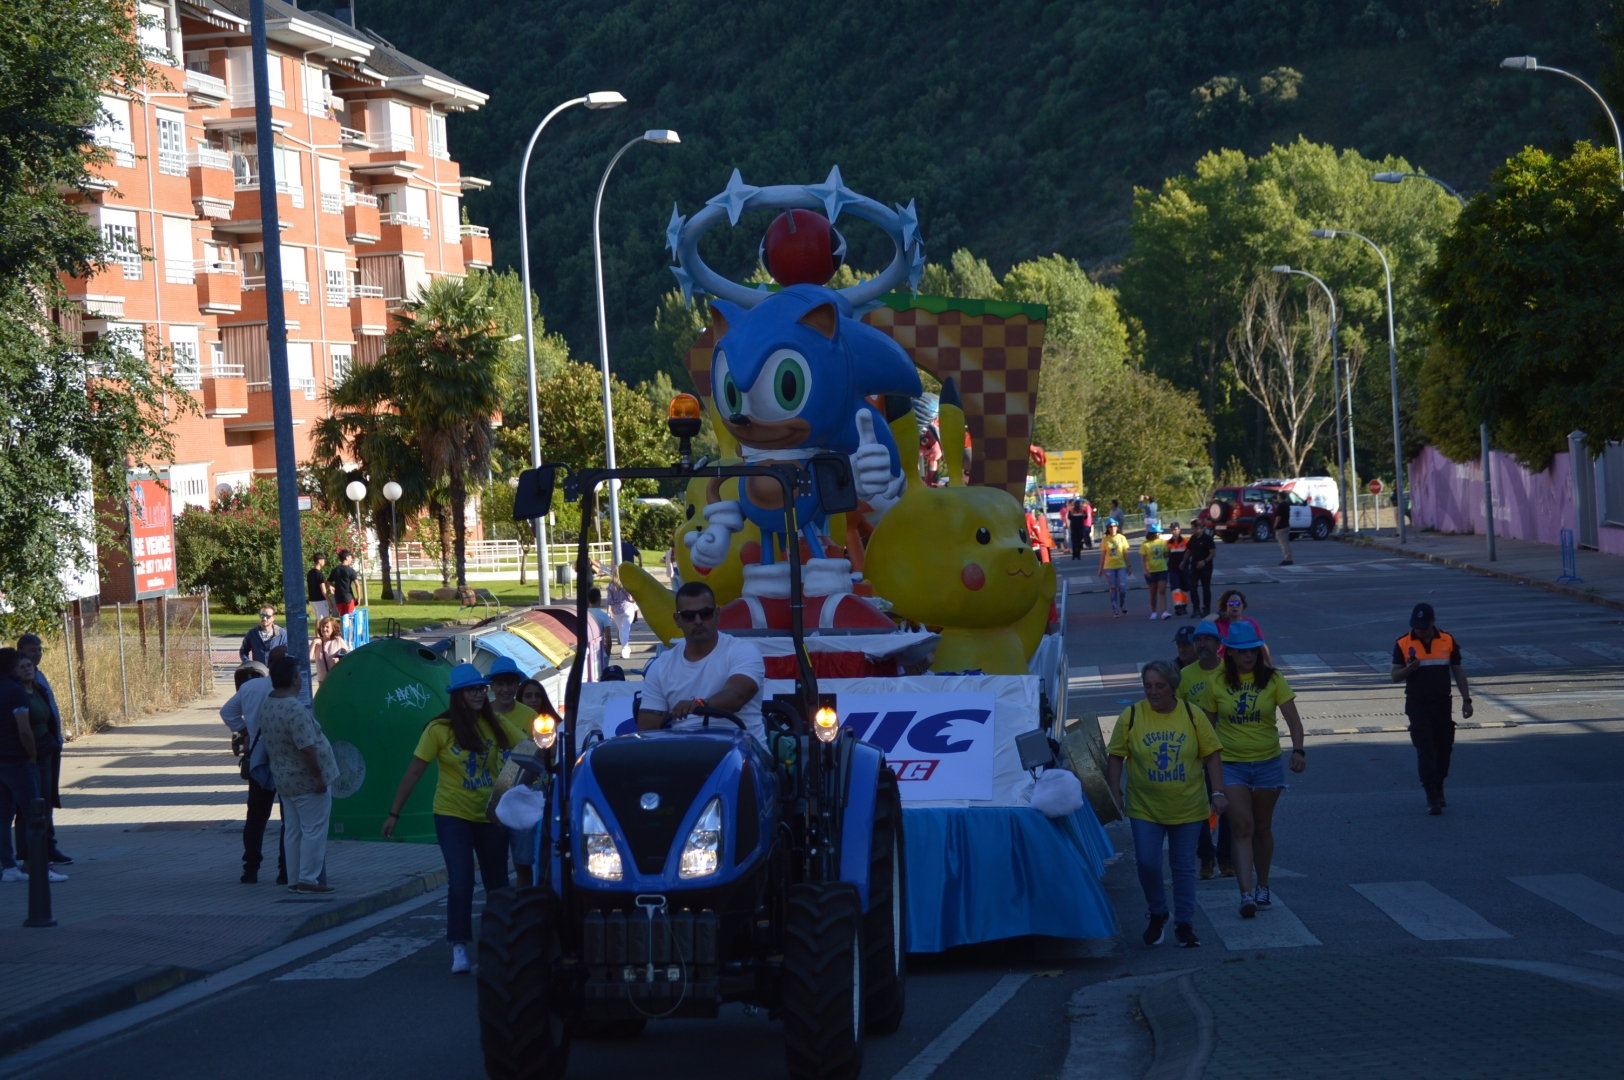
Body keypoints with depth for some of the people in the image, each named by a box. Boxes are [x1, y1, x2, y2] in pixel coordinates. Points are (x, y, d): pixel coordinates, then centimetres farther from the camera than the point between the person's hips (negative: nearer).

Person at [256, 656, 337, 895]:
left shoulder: (267, 704, 4)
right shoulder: (295, 709, -25)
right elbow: (306, 748, -27)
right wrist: (318, 776, -20)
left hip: (284, 781, 9)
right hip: (307, 782, -9)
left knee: (293, 831, 14)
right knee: (314, 831, -1)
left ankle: (295, 880, 18)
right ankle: (309, 880, 0)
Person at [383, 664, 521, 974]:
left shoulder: (497, 725, 0)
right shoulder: (440, 729, -8)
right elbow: (414, 772, -5)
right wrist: (395, 813, -5)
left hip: (491, 816, 3)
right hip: (453, 816, -3)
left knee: (497, 883, 10)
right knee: (461, 881, -14)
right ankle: (459, 950, -10)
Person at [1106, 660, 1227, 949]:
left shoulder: (1193, 716, -2)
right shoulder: (1131, 716, -4)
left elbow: (1211, 755, 1)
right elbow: (1116, 757, 2)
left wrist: (1218, 793, -5)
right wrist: (1114, 792, -4)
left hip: (1187, 807, 1)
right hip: (1145, 808, 0)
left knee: (1184, 867, 7)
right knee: (1147, 863, -7)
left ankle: (1184, 925, 17)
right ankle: (1157, 916, 17)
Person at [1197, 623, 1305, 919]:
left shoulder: (1272, 680, -3)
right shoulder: (1216, 684, -2)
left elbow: (1292, 717, -10)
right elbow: (1207, 725, 6)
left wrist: (1298, 750, -25)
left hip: (1268, 763, 1)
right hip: (1231, 765, -1)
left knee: (1262, 828, 12)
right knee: (1242, 828, -11)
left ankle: (1262, 888, 29)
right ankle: (1246, 894, -18)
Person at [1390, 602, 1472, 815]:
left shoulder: (1448, 641, 2)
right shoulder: (1403, 644, -3)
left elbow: (1458, 671, 9)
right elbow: (1395, 676, -2)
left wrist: (1466, 699, 5)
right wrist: (1409, 668, -24)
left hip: (1443, 704, 2)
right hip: (1418, 705, -2)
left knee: (1444, 749, 8)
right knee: (1425, 750, -8)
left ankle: (1438, 789, 27)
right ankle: (1432, 797, -8)